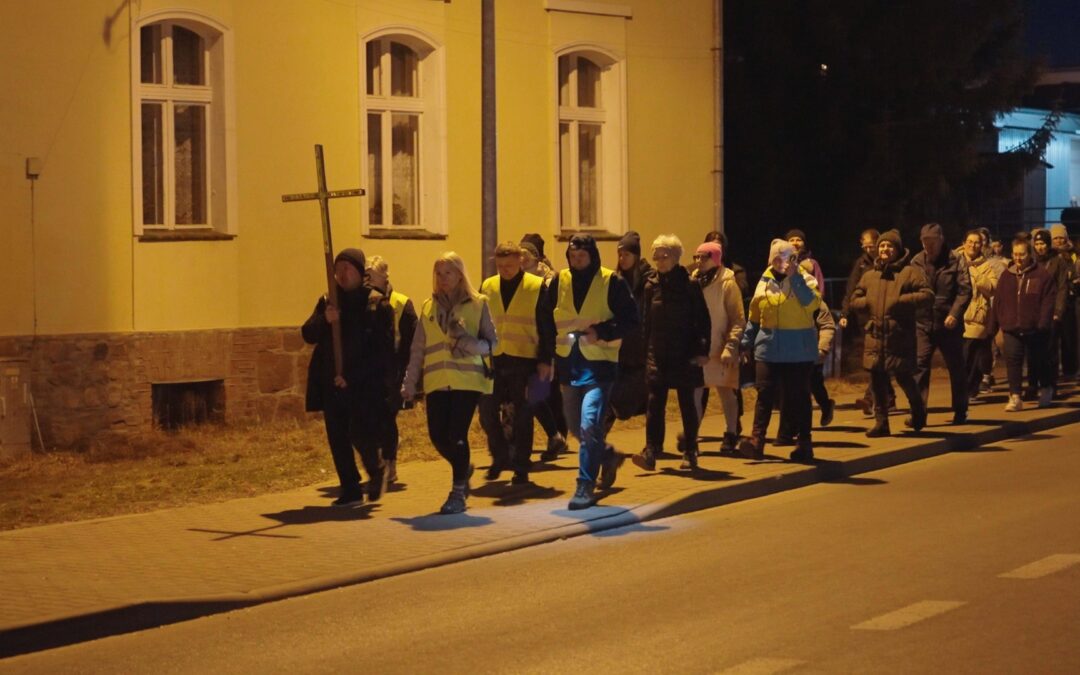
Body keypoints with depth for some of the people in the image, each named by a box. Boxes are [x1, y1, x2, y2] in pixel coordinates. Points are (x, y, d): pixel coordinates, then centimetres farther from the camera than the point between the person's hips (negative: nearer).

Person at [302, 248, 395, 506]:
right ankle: (350, 490, 15)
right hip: (332, 384, 5)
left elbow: (383, 349, -9)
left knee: (361, 434, -12)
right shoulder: (328, 302, 12)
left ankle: (376, 471, 18)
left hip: (366, 386, -5)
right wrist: (324, 320, -19)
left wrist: (352, 377, -13)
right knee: (338, 439, 4)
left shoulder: (378, 304, -4)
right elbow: (308, 334, 2)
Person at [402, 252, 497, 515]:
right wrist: (410, 383, 9)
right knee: (438, 436, 0)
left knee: (456, 434, -9)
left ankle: (458, 493, 4)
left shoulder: (478, 304, 4)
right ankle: (463, 469, 31)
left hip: (467, 379, -3)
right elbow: (418, 349, 14)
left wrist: (471, 343, -17)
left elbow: (492, 342, 3)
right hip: (436, 382, 4)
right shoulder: (428, 307, 13)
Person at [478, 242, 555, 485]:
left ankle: (521, 468, 11)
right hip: (493, 359, 3)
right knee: (487, 411, 2)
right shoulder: (487, 287, 9)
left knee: (522, 416, 2)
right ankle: (500, 456, 23)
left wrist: (545, 360, -6)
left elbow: (547, 328, -2)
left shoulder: (537, 287, -1)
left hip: (524, 359, -3)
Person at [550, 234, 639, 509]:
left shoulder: (612, 282, -6)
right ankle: (608, 455, 43)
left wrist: (602, 332, -18)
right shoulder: (559, 281, 6)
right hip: (568, 362, 6)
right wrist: (550, 350, 2)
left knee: (589, 424, -17)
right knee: (576, 427, 16)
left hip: (599, 363, -5)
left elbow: (630, 320, -5)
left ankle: (586, 486, -9)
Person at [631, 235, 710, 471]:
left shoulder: (690, 285, -4)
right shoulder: (652, 286, 6)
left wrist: (702, 351, -9)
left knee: (687, 404, 6)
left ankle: (690, 453, 16)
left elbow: (703, 320, -4)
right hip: (657, 354, 3)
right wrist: (645, 351, 6)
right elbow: (646, 321, 10)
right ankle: (651, 452, -11)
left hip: (684, 354, -3)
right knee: (655, 403, -7)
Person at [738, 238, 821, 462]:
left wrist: (795, 277, -19)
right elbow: (754, 316, 16)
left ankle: (804, 443, 11)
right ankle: (756, 440, -6)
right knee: (764, 394, -4)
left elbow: (813, 303, -20)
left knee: (798, 396, 3)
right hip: (768, 348, 3)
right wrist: (746, 342, 13)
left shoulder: (804, 279, -1)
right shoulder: (764, 282, 9)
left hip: (798, 349, -3)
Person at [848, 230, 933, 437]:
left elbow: (928, 295, -9)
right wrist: (868, 303, -1)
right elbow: (854, 301, 20)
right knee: (878, 382, 5)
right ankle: (881, 423, 12)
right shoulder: (869, 275, 14)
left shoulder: (911, 272, -1)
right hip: (875, 337, 4)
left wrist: (902, 300, -18)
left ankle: (918, 409, 28)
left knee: (904, 378, 0)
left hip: (901, 337, -4)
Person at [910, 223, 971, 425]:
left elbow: (965, 290, -9)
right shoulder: (916, 262, 4)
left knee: (956, 368, 10)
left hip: (949, 325, -1)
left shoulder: (955, 261, -4)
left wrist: (954, 314, -19)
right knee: (919, 366, -8)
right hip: (923, 324, 1)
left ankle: (960, 411, 25)